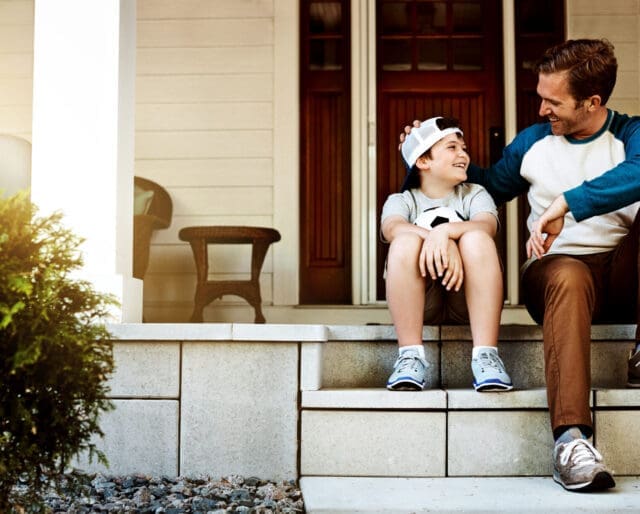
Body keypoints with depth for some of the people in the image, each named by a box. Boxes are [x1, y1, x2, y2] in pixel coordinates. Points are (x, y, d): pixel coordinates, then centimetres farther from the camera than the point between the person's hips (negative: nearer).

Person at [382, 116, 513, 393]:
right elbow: (393, 228, -14)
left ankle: (485, 356, -32)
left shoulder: (474, 195, 17)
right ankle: (411, 357, -30)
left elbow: (487, 225, -9)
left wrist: (444, 230, -30)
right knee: (406, 242, -27)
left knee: (476, 239, -26)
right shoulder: (401, 200, 13)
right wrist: (445, 244, -34)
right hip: (418, 300, 0)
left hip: (467, 299, 1)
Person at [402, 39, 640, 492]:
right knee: (567, 277, -39)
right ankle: (571, 437, -51)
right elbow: (490, 186, 29)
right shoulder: (533, 142, 15)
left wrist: (566, 204, -29)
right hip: (557, 266, 0)